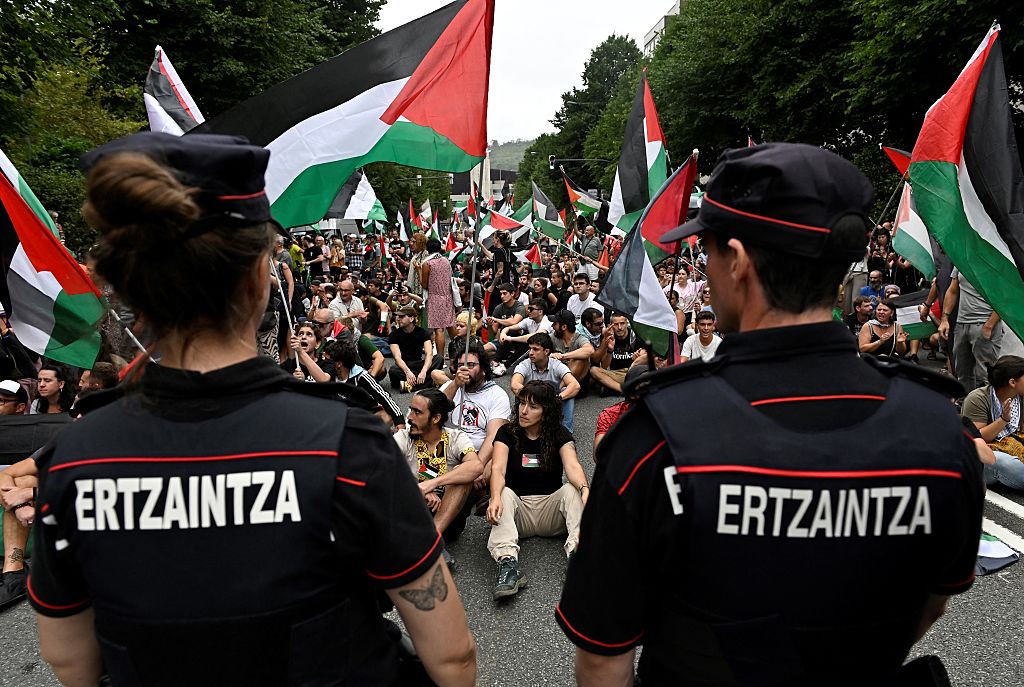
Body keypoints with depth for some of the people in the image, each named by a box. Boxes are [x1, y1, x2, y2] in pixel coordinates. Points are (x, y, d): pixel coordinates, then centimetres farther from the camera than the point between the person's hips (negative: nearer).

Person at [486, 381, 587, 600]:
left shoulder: (560, 435, 1)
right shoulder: (507, 433, 0)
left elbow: (572, 466, -18)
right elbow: (498, 469, -16)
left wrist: (585, 489, -42)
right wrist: (495, 497, -38)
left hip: (550, 508, 0)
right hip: (517, 508, 0)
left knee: (572, 489, -26)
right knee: (504, 494, -30)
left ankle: (577, 552, -47)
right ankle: (508, 564, -48)